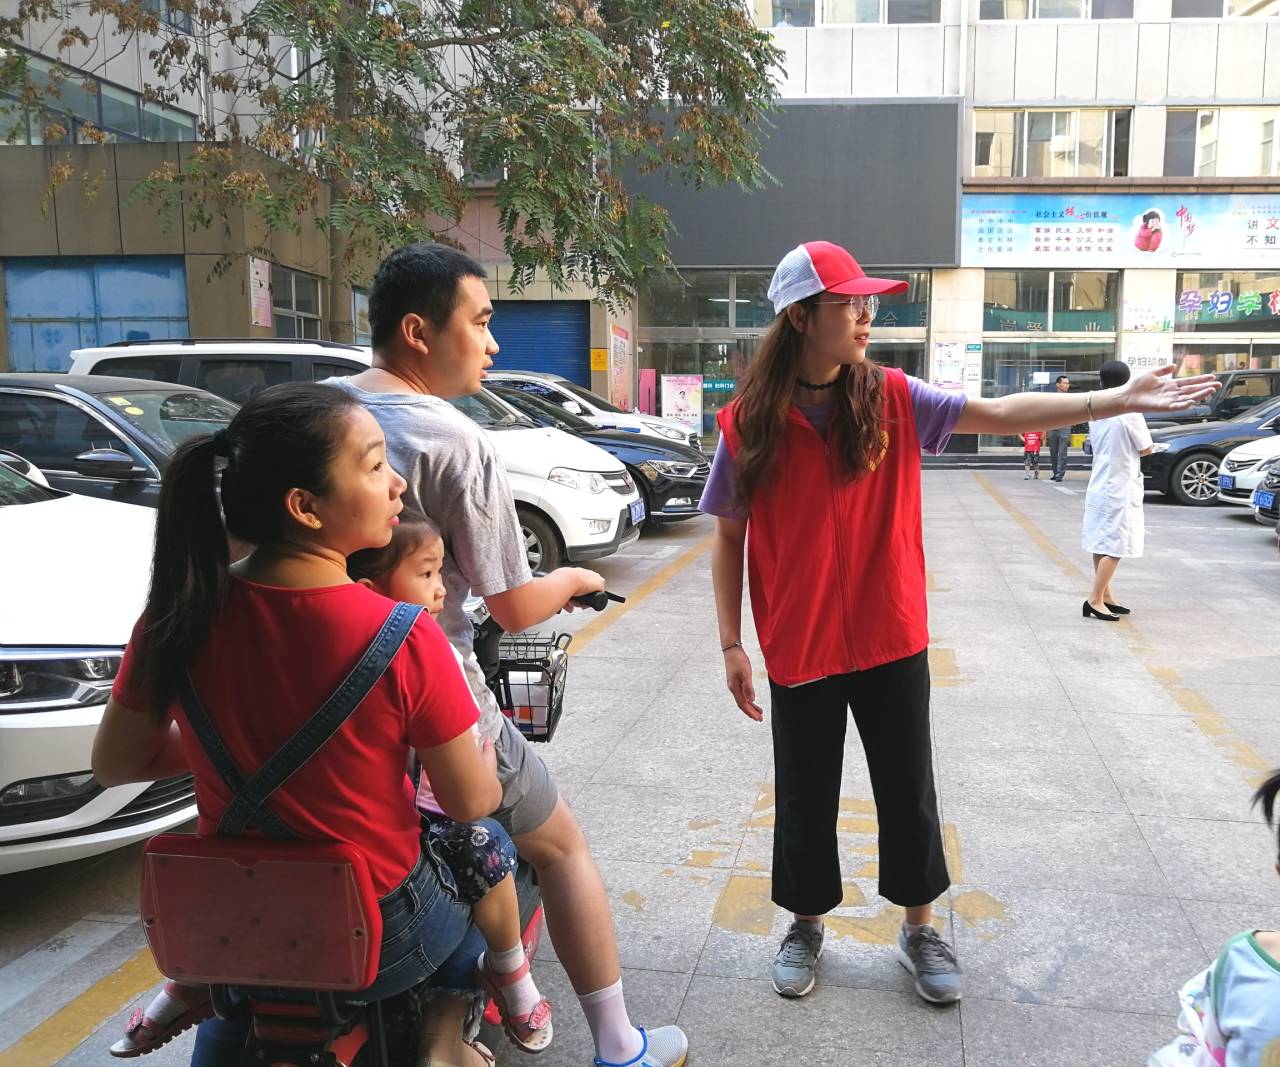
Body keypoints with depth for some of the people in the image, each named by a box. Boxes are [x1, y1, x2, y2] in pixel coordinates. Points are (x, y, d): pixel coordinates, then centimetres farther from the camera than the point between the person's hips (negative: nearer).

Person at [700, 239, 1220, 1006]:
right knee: (806, 797, 13)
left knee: (908, 792, 14)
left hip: (892, 642, 2)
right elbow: (728, 540, -2)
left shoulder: (892, 399, -4)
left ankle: (920, 930, 36)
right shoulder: (748, 424, -8)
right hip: (799, 650, -1)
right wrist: (732, 645, -4)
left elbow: (1001, 414, -9)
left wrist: (1118, 400, -18)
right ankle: (807, 925, 36)